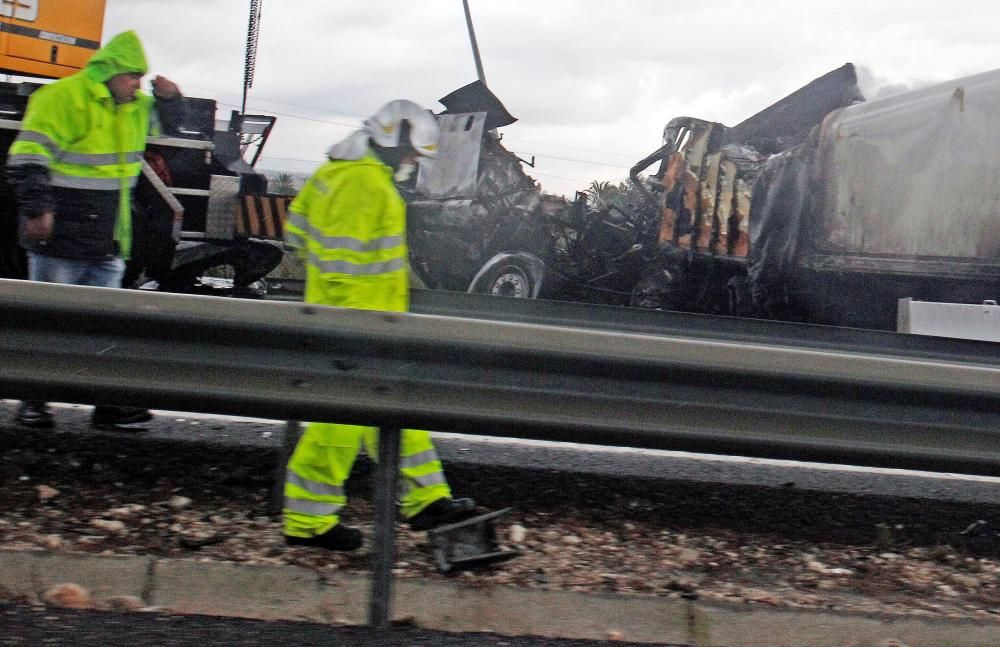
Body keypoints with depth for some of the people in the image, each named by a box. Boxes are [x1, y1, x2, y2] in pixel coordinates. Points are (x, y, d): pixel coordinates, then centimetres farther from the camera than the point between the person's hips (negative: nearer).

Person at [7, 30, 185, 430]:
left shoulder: (132, 106, 12)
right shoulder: (62, 97, -13)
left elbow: (168, 120, 28)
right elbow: (29, 156, -18)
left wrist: (168, 97, 5)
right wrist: (36, 209, -24)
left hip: (108, 241, 8)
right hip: (62, 234, -8)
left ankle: (107, 403, 13)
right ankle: (33, 401, 10)